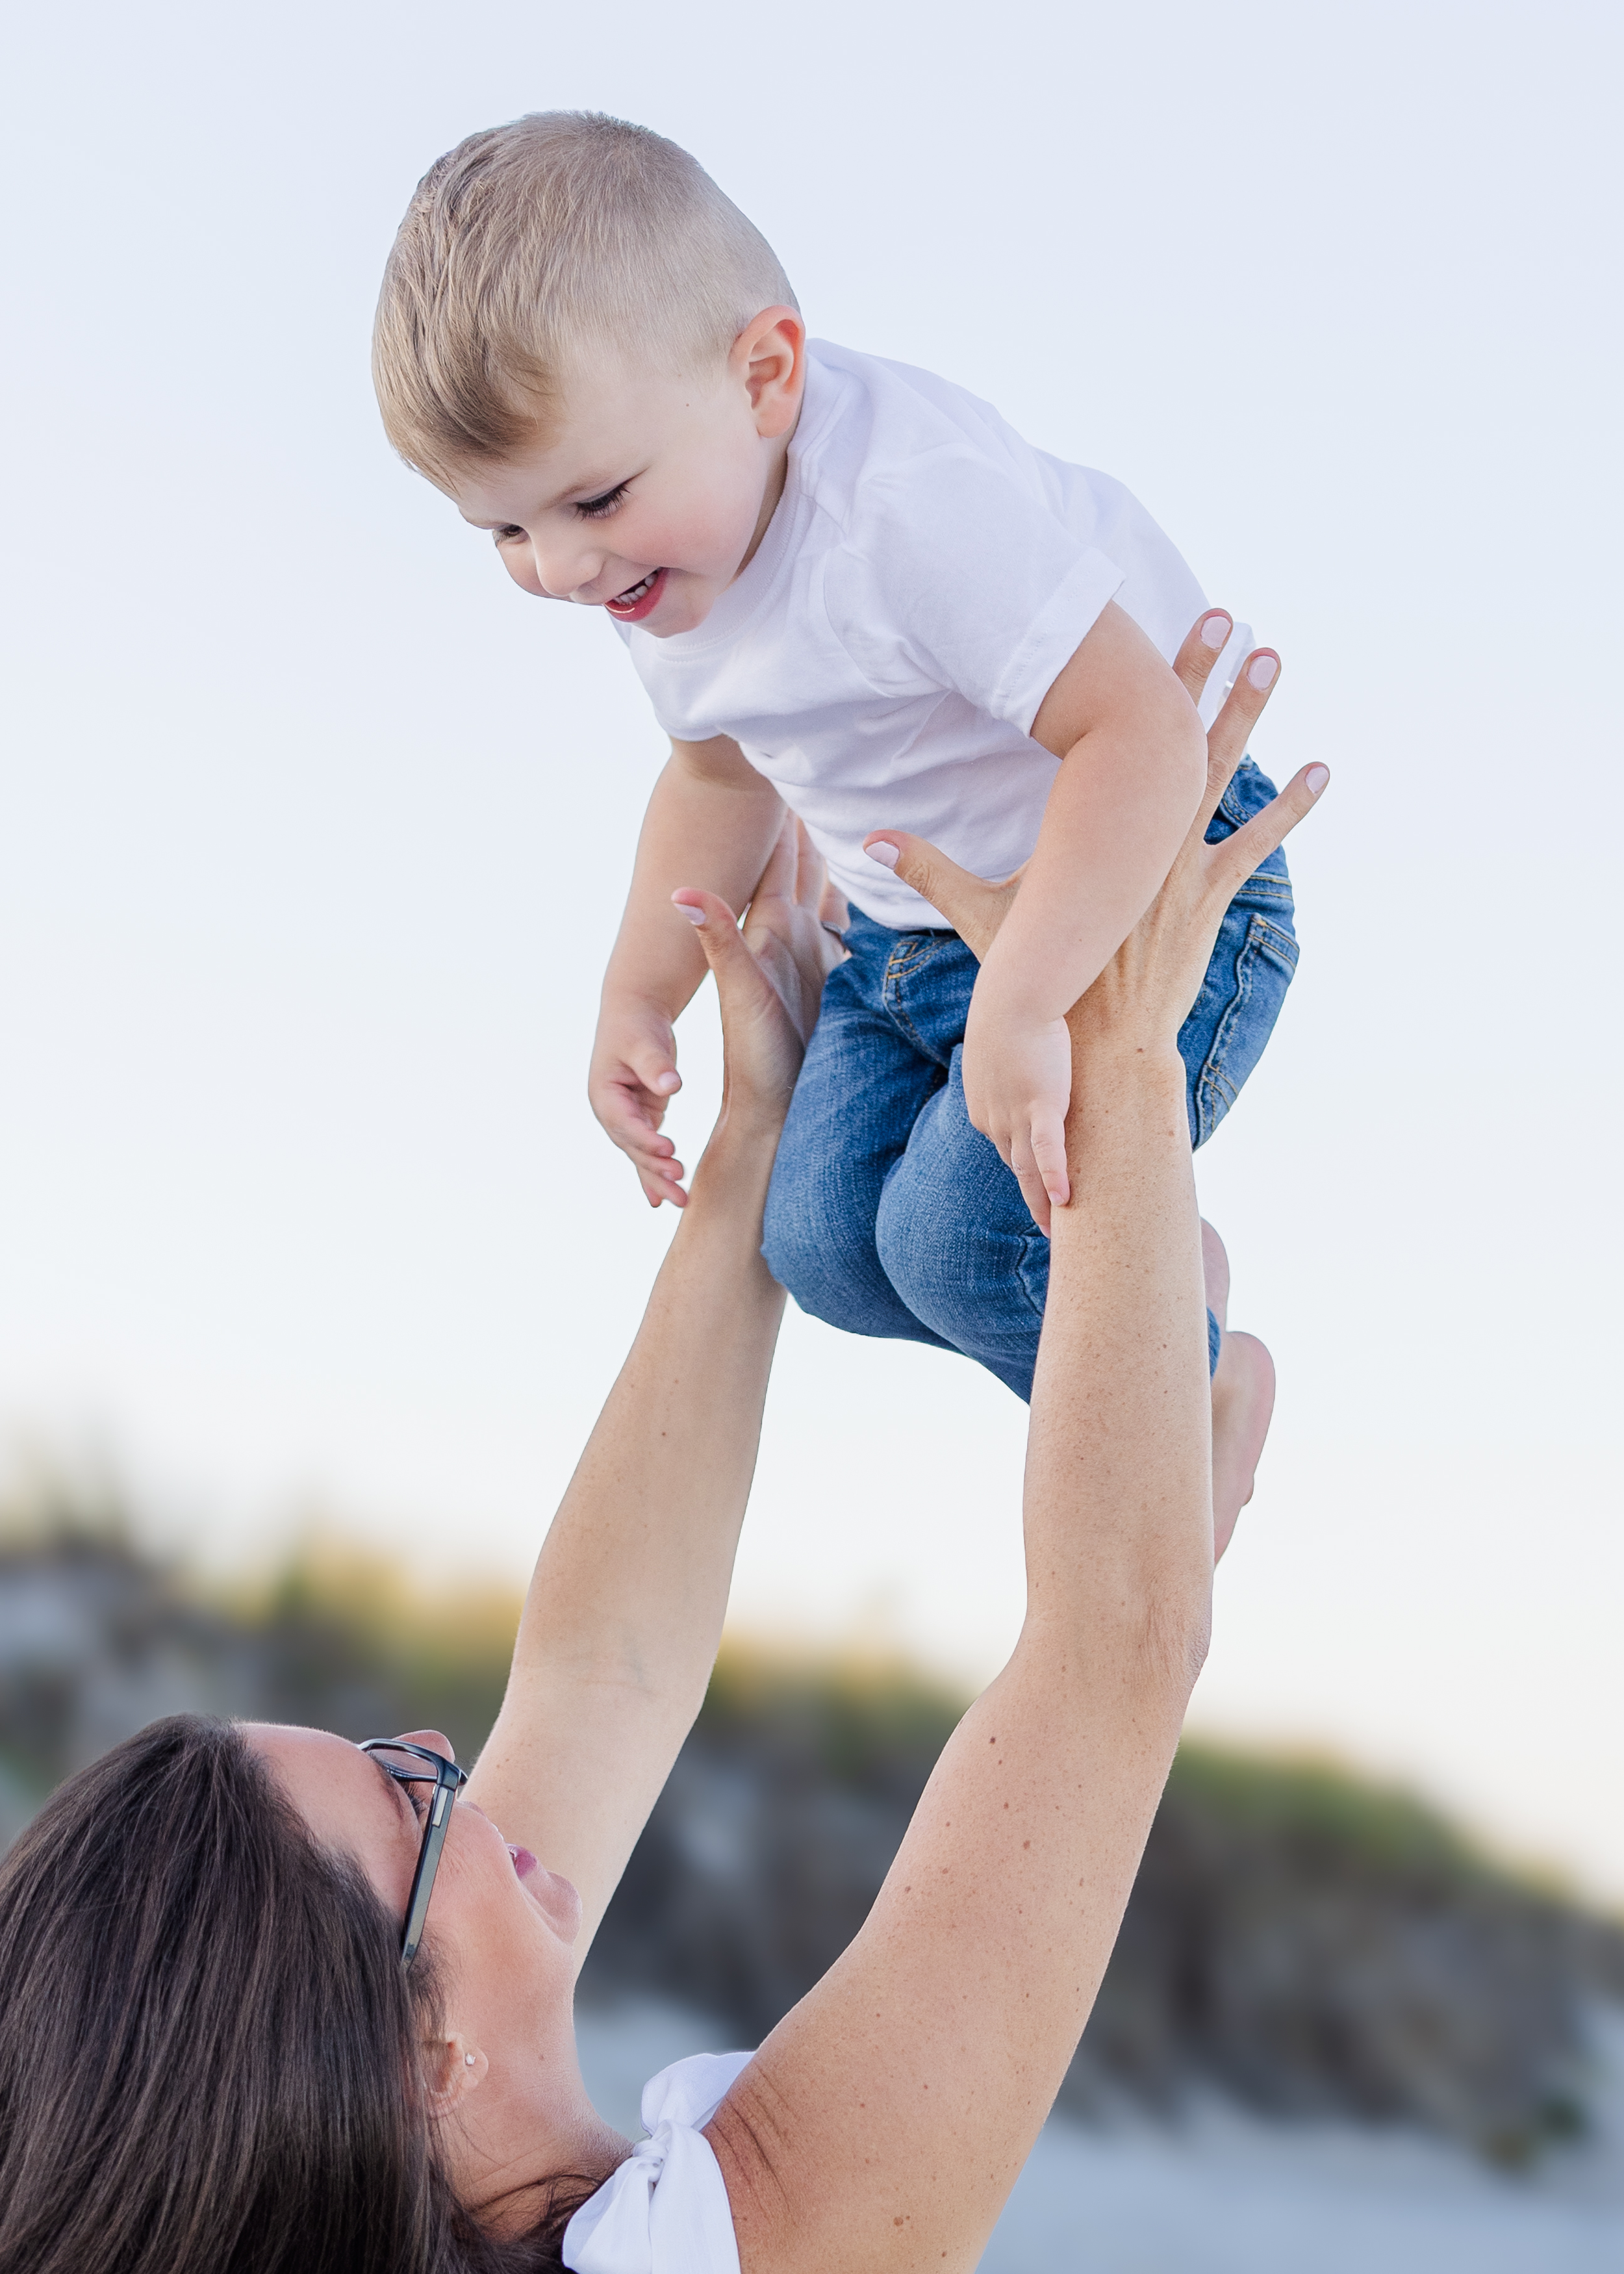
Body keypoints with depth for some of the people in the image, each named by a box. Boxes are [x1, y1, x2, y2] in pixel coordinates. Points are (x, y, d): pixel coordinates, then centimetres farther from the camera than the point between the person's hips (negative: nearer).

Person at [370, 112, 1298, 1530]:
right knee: (826, 1244, -3)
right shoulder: (660, 574, -3)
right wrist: (639, 1001, 16)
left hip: (1143, 898, -8)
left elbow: (1140, 737, -38)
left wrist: (1019, 1009, -39)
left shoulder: (917, 502, -33)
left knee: (962, 1237, -19)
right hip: (914, 933, 8)